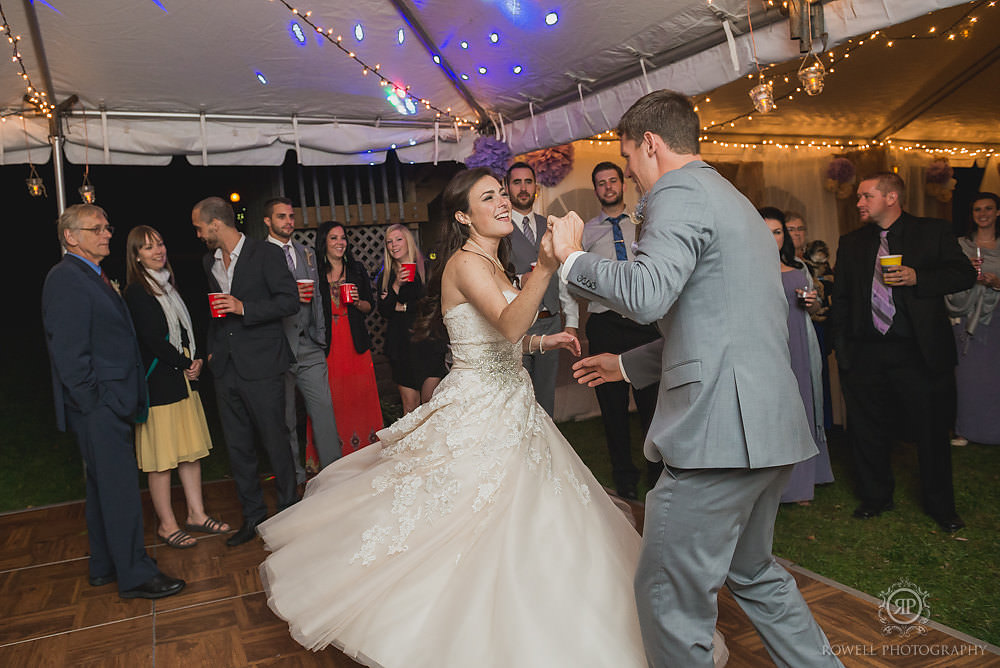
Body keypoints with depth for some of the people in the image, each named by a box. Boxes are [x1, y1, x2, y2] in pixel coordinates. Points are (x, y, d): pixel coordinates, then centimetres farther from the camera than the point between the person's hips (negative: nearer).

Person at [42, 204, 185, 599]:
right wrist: (95, 402, -18)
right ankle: (134, 575, 7)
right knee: (120, 487, -4)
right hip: (98, 406, -10)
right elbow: (68, 352, -19)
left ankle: (105, 566, 30)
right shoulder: (65, 279, -14)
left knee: (104, 485, 17)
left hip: (111, 404, 10)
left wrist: (126, 398, 14)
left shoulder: (95, 278, 17)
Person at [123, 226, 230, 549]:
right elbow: (153, 339, -16)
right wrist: (185, 365, -7)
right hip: (158, 381, -8)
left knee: (191, 447, 12)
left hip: (183, 378, 8)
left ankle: (196, 514, 22)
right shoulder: (136, 292, -11)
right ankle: (167, 524, 12)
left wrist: (197, 359, 0)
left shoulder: (168, 286, 14)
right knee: (162, 455, 0)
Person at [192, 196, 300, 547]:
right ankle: (253, 516, 23)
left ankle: (289, 512, 20)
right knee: (237, 448, 10)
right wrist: (212, 349, 17)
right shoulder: (209, 262, 15)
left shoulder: (265, 253, -7)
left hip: (261, 366, -6)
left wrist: (244, 308, -19)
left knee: (275, 442, 3)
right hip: (226, 369, 7)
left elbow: (290, 301, -12)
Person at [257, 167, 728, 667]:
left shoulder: (494, 264, 13)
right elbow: (509, 326, -34)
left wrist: (544, 341, 13)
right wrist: (544, 268, -46)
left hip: (509, 406, 10)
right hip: (477, 414, -10)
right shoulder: (465, 263, -17)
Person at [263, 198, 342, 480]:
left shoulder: (307, 253, 16)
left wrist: (321, 334, 13)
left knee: (324, 408, -1)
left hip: (309, 345, 4)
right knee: (284, 417, 6)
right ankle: (294, 475, 19)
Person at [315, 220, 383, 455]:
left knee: (361, 396, 2)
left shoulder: (357, 270, 11)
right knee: (331, 399, -2)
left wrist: (357, 302, -5)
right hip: (326, 345, -2)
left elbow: (370, 306, 13)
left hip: (355, 344, 2)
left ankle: (365, 448, 15)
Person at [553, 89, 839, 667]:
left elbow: (647, 294, -27)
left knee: (671, 596, 2)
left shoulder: (679, 192, -8)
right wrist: (627, 364, 29)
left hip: (720, 429, -11)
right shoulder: (735, 201, 24)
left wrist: (574, 256, -10)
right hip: (772, 427, 11)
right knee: (754, 575, 26)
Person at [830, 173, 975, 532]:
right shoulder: (851, 243, 12)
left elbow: (965, 274, 1)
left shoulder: (932, 232, 5)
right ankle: (876, 497, 28)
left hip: (919, 353, -2)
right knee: (868, 432, 9)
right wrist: (840, 347, 4)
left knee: (932, 431, 6)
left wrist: (918, 278, -15)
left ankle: (940, 506, 25)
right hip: (865, 354, 3)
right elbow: (841, 299, 12)